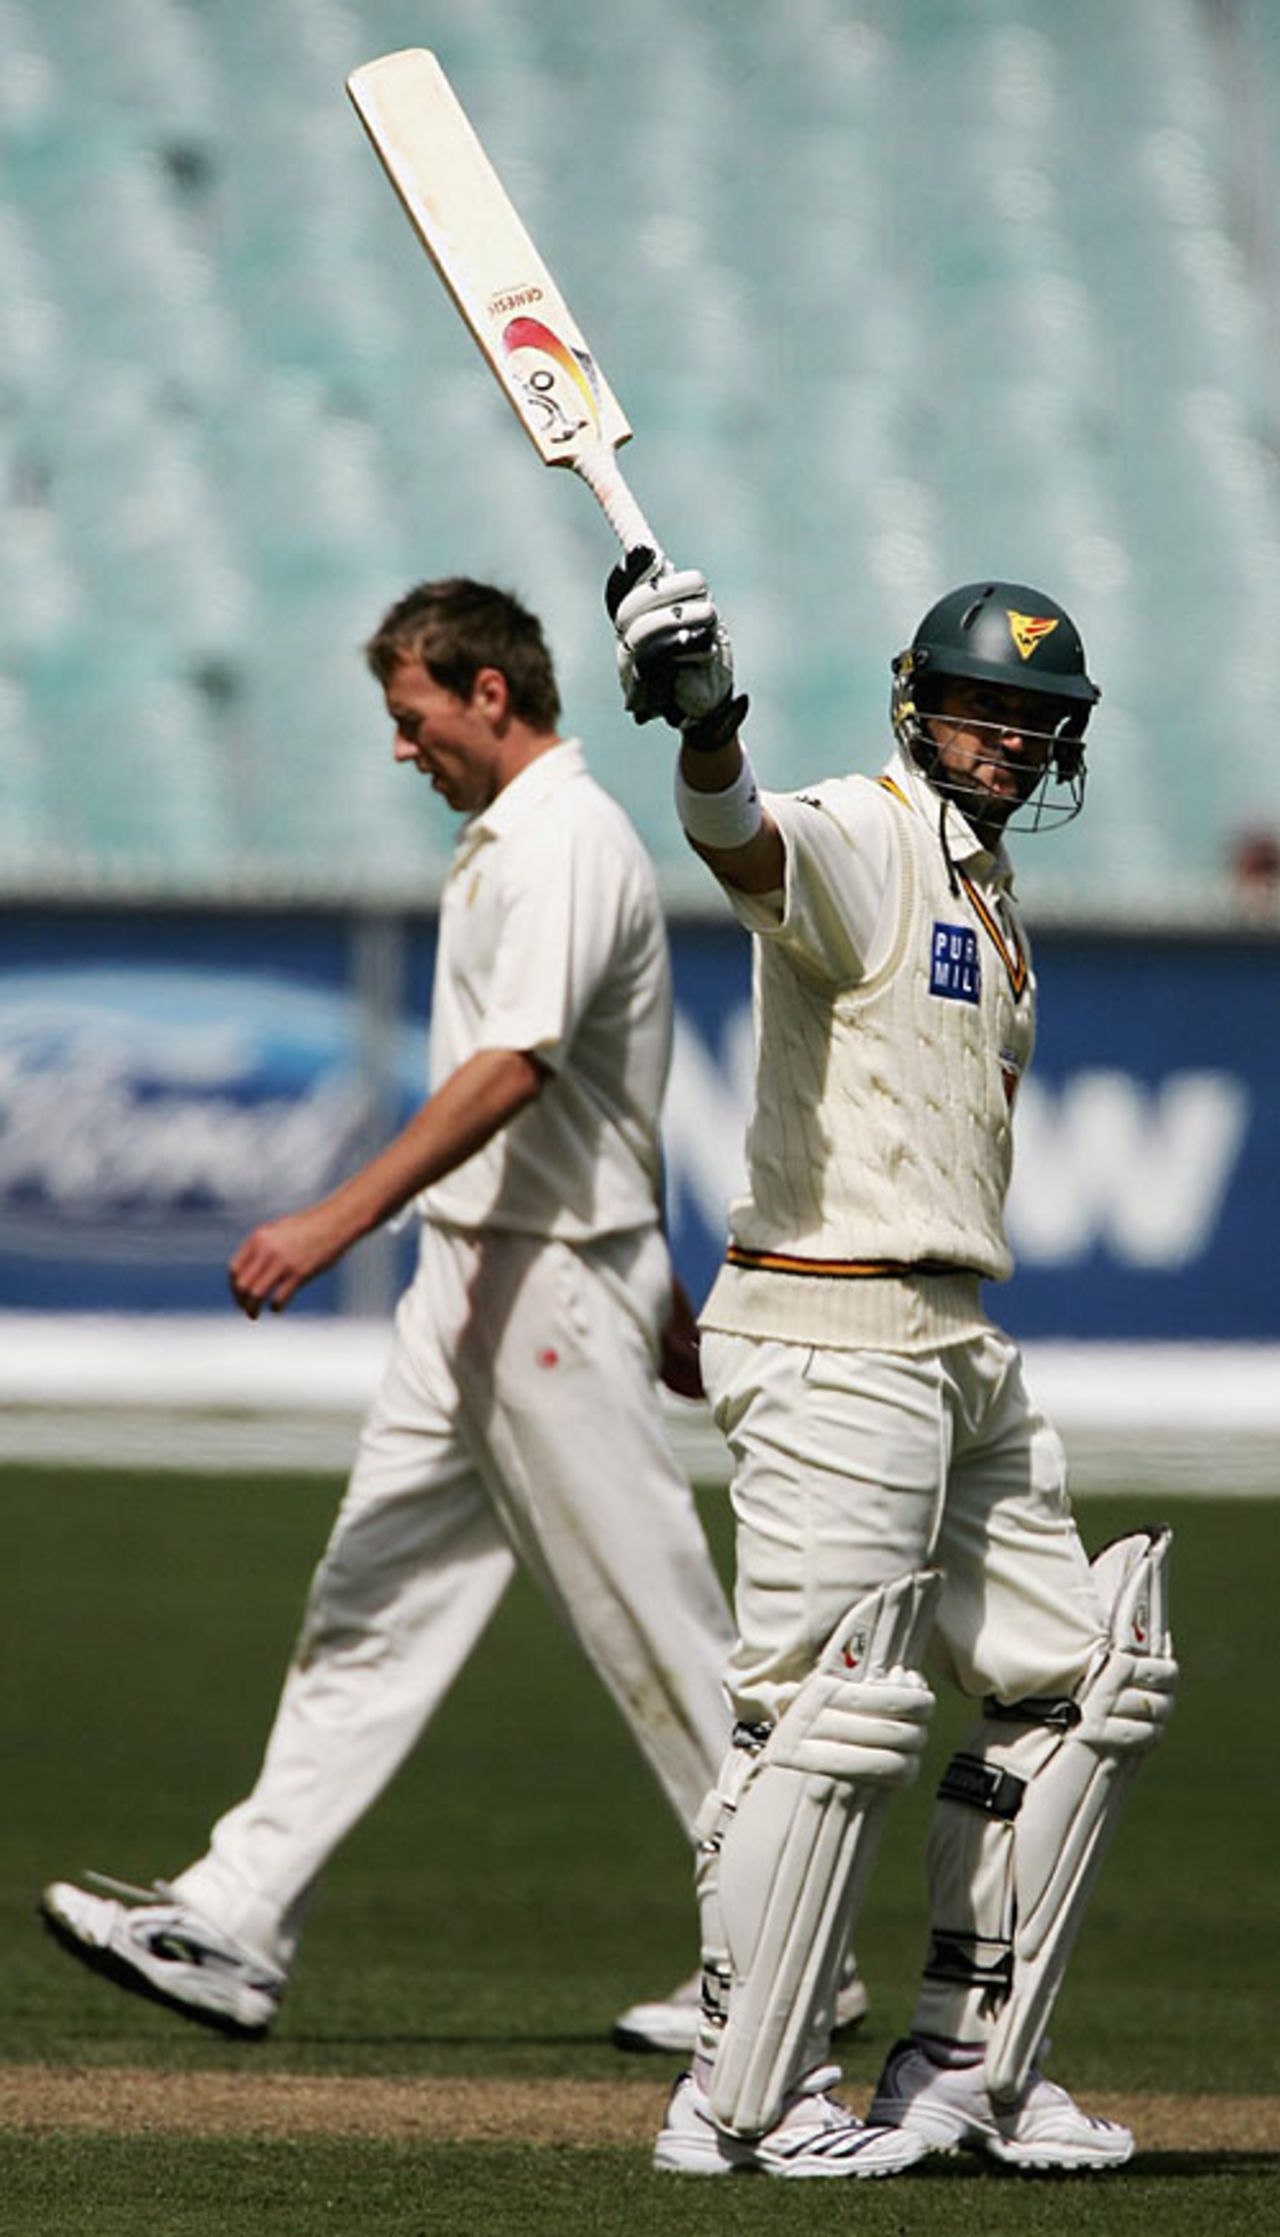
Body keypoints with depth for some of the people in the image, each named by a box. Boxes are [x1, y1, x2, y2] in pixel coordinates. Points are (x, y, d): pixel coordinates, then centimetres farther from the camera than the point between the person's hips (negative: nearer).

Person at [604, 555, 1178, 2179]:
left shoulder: (985, 890, 19)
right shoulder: (856, 844, -10)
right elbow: (746, 844, -35)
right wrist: (705, 731, -56)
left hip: (959, 1353, 10)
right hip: (834, 1341, -10)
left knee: (1078, 1683, 12)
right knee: (836, 1710, -12)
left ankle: (963, 2066, 18)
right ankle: (735, 2104, -7)